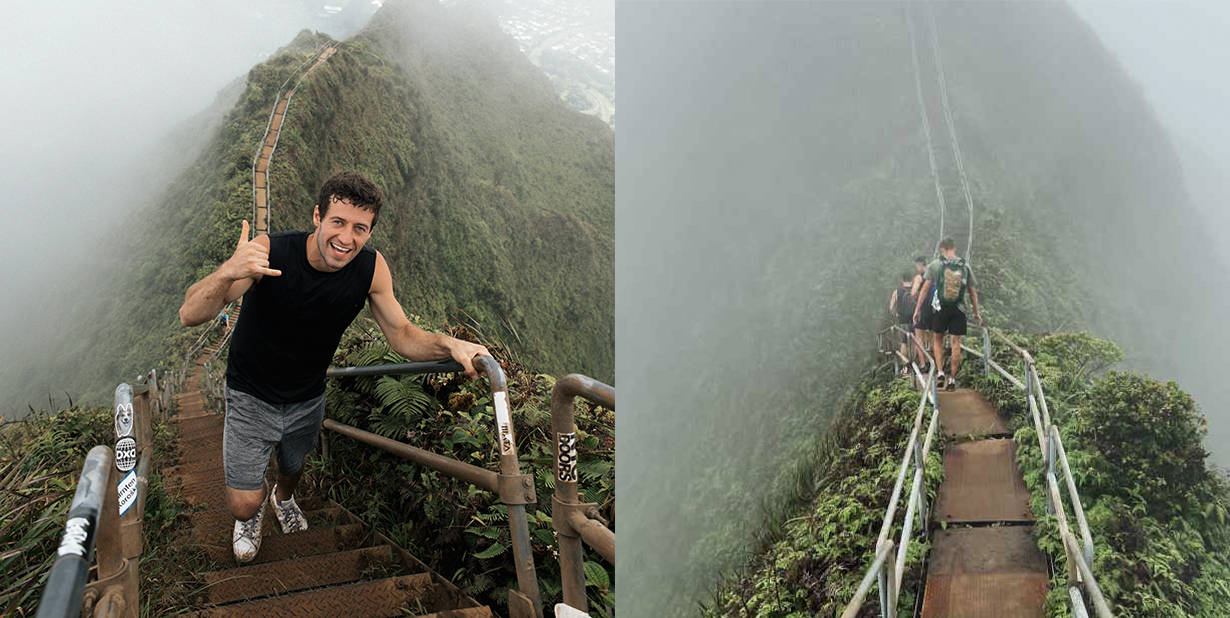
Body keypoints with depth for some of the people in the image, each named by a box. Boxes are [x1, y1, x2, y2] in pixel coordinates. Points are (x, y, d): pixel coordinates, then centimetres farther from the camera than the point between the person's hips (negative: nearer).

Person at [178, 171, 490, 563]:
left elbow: (402, 336, -11)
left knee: (294, 466, 28)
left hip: (308, 399, 3)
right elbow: (190, 315, -35)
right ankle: (252, 513, 37)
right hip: (252, 398, -3)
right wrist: (228, 273, -57)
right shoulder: (269, 253, -31)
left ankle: (283, 499, 68)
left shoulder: (371, 269, -20)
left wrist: (449, 345, -33)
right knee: (244, 505, -4)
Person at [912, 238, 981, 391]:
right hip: (958, 310, 1)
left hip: (940, 309, -1)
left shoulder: (934, 265, -2)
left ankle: (940, 372, 4)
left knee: (937, 339, 16)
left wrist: (917, 309, 1)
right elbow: (973, 291, 8)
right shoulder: (965, 267, 4)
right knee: (956, 343, 4)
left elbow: (926, 288, -3)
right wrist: (976, 312, 17)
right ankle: (952, 379, 6)